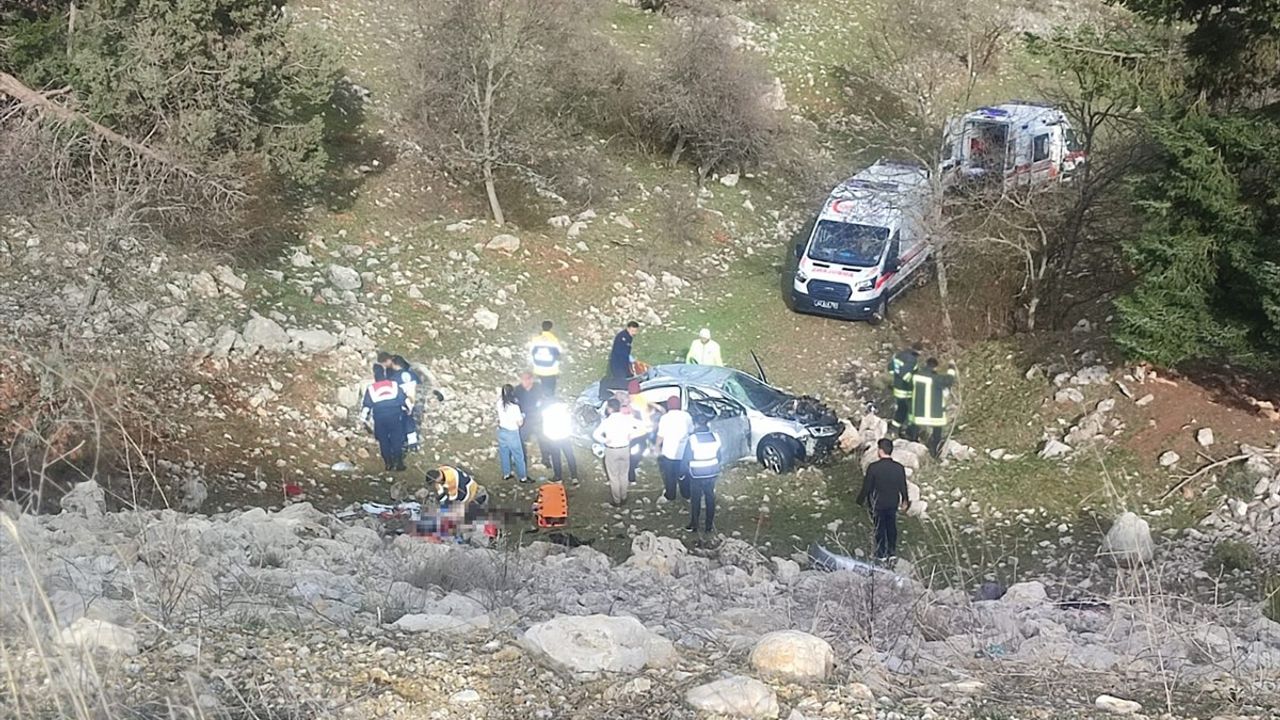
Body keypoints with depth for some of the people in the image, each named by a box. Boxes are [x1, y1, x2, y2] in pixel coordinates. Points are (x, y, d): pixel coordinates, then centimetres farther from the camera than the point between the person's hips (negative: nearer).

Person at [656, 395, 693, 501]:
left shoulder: (665, 417, -12)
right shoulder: (687, 416, -5)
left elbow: (660, 436, -10)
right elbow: (691, 432, 4)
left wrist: (658, 449, 3)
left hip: (669, 452, -3)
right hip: (684, 452, 3)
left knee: (669, 476, 15)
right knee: (684, 474, 20)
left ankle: (670, 495, 25)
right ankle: (686, 494, 30)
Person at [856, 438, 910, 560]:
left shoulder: (873, 467, -23)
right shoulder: (899, 468, -13)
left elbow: (866, 487, -14)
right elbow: (903, 487, 0)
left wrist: (861, 500, 3)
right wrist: (905, 501, 18)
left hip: (877, 504, -3)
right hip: (893, 504, 3)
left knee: (880, 528, 13)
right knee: (892, 527, 19)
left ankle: (881, 554, 23)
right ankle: (892, 552, 29)